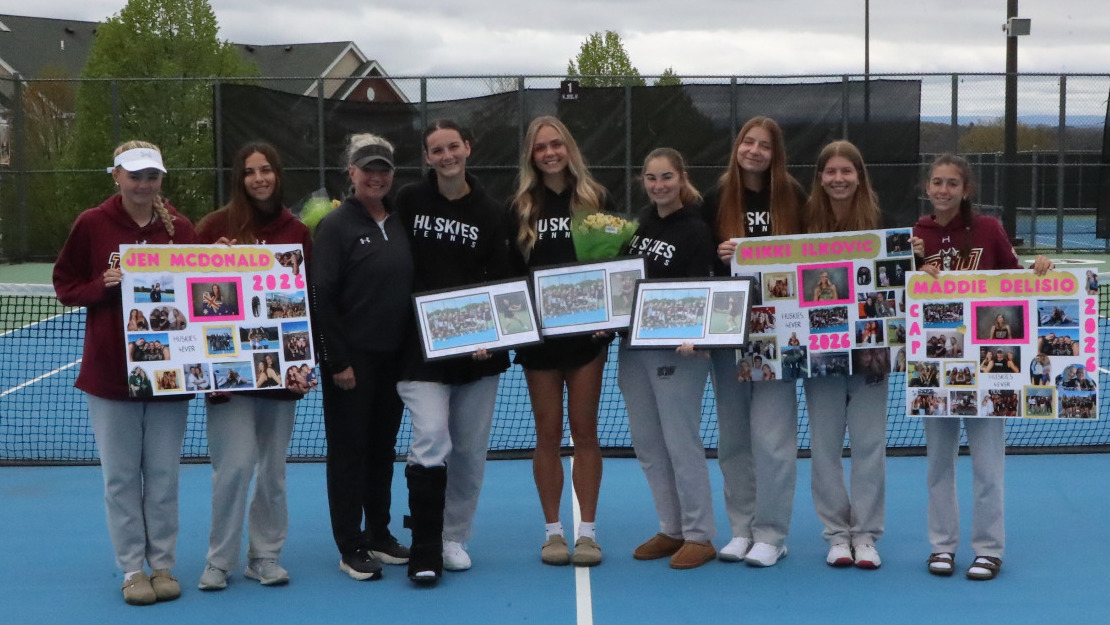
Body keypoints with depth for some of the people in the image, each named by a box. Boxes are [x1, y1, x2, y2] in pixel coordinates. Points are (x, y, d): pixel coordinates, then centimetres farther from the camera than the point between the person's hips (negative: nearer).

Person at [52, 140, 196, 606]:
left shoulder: (180, 228, 1)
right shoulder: (91, 225, -3)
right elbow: (65, 285, 2)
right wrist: (103, 285, -15)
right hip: (110, 371, -1)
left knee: (163, 475, 8)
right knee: (121, 476, 6)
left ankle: (163, 564, 20)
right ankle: (132, 568, 17)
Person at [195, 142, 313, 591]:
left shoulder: (297, 232, 7)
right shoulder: (218, 225, -1)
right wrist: (208, 293, -15)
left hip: (279, 361, 3)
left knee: (272, 467, 9)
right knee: (236, 463, -8)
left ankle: (265, 557, 22)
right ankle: (219, 560, 9)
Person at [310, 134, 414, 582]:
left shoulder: (400, 223, 9)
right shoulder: (336, 225, -8)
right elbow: (321, 296, -12)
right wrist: (338, 360, -15)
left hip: (393, 357, 6)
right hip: (352, 359, -6)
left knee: (383, 448, 14)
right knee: (348, 450, 2)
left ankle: (380, 536, 25)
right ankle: (350, 548, 11)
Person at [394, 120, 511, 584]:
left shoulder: (491, 214, 3)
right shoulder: (409, 201, 1)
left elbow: (500, 283, 1)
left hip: (477, 349, 2)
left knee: (470, 449, 8)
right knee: (430, 443, -14)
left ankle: (455, 539, 25)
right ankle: (425, 553, -6)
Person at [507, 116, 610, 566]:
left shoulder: (596, 199, 4)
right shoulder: (519, 207, 5)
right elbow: (507, 272, 4)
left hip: (586, 331, 0)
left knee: (584, 430, 3)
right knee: (547, 433, 5)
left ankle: (588, 530, 10)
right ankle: (552, 530, 13)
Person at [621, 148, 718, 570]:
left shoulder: (695, 230, -9)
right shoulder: (642, 222, 11)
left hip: (676, 348, -7)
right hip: (634, 344, 7)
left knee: (681, 442, -4)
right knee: (647, 443, 11)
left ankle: (699, 536, 7)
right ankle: (671, 530, 22)